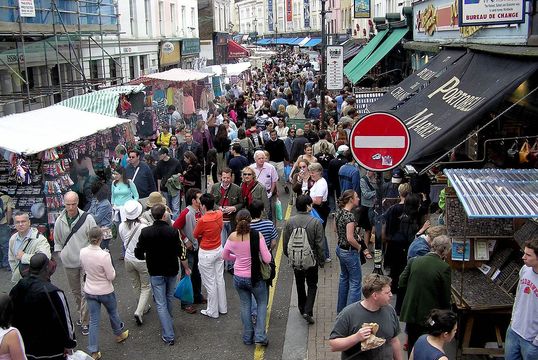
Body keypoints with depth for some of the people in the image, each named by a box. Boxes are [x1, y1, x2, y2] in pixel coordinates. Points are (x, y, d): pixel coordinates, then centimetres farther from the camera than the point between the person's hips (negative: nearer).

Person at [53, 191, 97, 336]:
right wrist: (61, 254, 0)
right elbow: (57, 241, 12)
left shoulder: (87, 218, -12)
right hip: (69, 263, 4)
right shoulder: (59, 221, -2)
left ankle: (85, 322, 5)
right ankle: (81, 315, 37)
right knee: (75, 291, 18)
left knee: (85, 293, -4)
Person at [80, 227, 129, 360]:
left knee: (93, 321, 11)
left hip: (89, 291, 4)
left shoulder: (83, 252, -12)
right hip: (105, 291, -3)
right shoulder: (104, 255, -29)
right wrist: (111, 268, -2)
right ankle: (119, 334, 49)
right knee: (113, 313, 24)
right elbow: (111, 276, -20)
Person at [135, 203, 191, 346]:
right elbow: (181, 253, -14)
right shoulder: (173, 231, -17)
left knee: (161, 304, 5)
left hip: (155, 272, -1)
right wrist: (186, 268, 1)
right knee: (169, 298, 25)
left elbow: (138, 254, -9)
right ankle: (168, 324, 46)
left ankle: (168, 336, 4)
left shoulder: (145, 232, -14)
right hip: (171, 270, 1)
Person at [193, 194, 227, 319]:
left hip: (206, 254, -6)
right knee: (220, 279, 19)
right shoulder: (219, 214, -9)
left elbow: (195, 235, -10)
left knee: (210, 283, 7)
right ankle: (223, 307, 32)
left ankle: (213, 312, 20)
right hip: (219, 250, 7)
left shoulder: (202, 220, -26)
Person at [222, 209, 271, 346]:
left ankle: (247, 337, 30)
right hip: (255, 277, -3)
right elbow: (267, 259, -18)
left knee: (245, 305, 20)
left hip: (238, 277, 3)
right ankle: (260, 336, 11)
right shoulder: (257, 235, -20)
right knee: (262, 303, 19)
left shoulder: (232, 236, -10)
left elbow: (224, 256, 5)